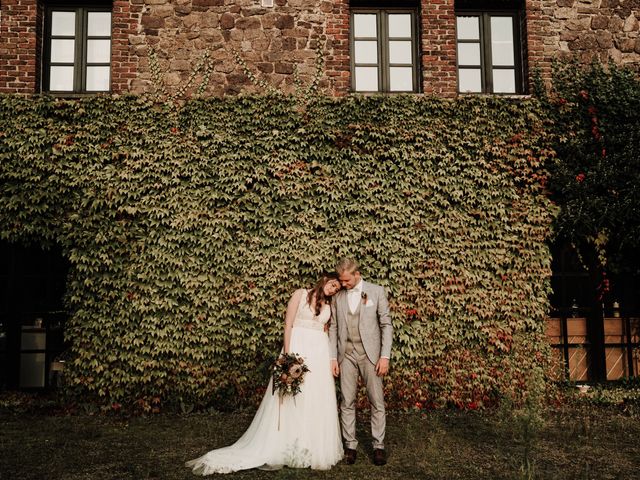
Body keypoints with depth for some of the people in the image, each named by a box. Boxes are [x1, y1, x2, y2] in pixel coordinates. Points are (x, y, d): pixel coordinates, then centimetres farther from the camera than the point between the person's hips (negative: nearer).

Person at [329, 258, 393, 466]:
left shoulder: (376, 291, 0)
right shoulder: (337, 296, 6)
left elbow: (386, 324, 0)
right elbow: (333, 328, 9)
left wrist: (385, 356, -6)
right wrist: (333, 357, 3)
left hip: (370, 353, -2)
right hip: (346, 354, 2)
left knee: (377, 401, 2)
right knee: (347, 402, 5)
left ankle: (378, 445, 13)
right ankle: (350, 444, 16)